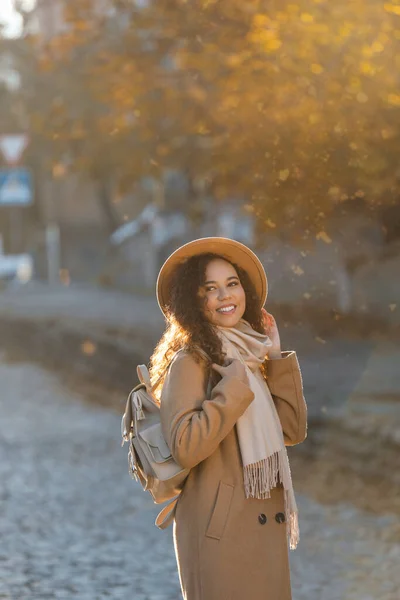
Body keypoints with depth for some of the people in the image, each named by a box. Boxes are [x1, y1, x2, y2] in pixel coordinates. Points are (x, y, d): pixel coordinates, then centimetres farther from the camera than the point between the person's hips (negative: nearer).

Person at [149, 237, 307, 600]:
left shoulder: (251, 352, 12)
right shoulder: (190, 360, -11)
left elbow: (293, 431, 7)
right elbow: (185, 447, -24)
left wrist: (276, 358, 2)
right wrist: (238, 379, -19)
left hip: (266, 523, 7)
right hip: (220, 526, -7)